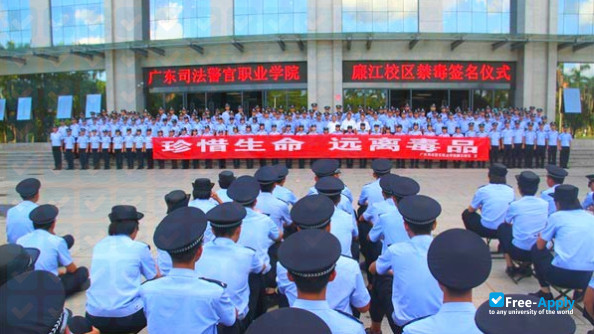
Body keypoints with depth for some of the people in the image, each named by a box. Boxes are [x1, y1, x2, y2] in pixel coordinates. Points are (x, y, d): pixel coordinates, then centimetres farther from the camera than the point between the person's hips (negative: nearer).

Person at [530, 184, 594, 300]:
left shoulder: (556, 217, -1)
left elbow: (540, 246, 8)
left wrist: (541, 236, 30)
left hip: (561, 275, -5)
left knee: (536, 249, 21)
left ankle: (545, 292, 20)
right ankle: (580, 290, 23)